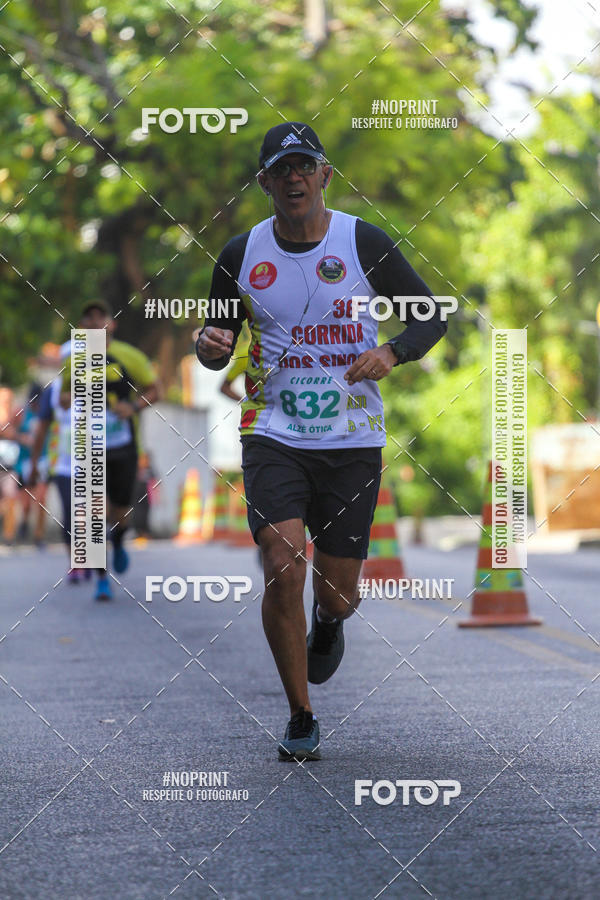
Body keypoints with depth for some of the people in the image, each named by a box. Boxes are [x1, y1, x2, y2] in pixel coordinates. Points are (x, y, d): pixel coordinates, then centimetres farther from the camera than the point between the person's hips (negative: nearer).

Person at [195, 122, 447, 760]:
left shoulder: (364, 242, -2)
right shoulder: (241, 255, 2)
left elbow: (431, 314, 5)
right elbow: (219, 351, 13)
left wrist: (391, 353, -15)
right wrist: (210, 346, -12)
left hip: (352, 442, 0)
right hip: (273, 436, 0)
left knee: (338, 593, 4)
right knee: (282, 569, -18)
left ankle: (328, 624, 45)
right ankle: (300, 721, -2)